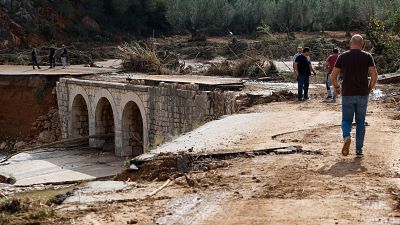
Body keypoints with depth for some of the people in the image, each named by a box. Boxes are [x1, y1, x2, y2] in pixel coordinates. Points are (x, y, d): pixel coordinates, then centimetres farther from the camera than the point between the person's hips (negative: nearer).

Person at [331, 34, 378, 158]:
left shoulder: (342, 57, 1)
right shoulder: (367, 57, -1)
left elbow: (333, 75, 1)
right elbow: (374, 76, -9)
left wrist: (336, 87, 17)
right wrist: (369, 88, 7)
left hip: (347, 94, 0)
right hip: (363, 94, 0)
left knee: (346, 120, 11)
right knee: (360, 122, 11)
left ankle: (346, 137, -19)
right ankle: (359, 150, 9)